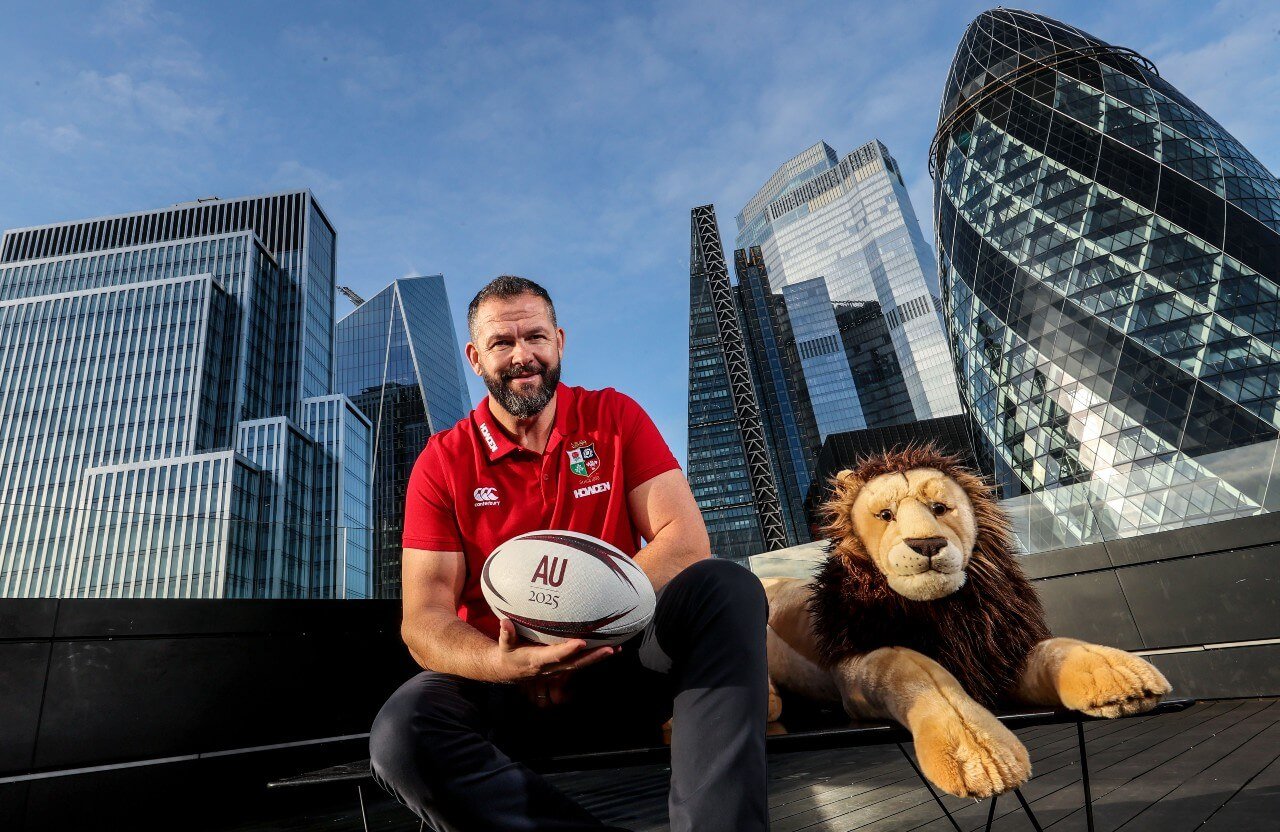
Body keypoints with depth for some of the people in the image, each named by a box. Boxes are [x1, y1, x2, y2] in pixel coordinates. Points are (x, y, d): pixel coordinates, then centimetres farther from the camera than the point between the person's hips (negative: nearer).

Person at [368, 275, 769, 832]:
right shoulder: (443, 463, -1)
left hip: (619, 664, 0)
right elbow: (424, 619, -6)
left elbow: (686, 539, -8)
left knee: (726, 588, -26)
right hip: (505, 681, 1)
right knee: (401, 734, -29)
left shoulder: (613, 417, 1)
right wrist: (503, 663, -28)